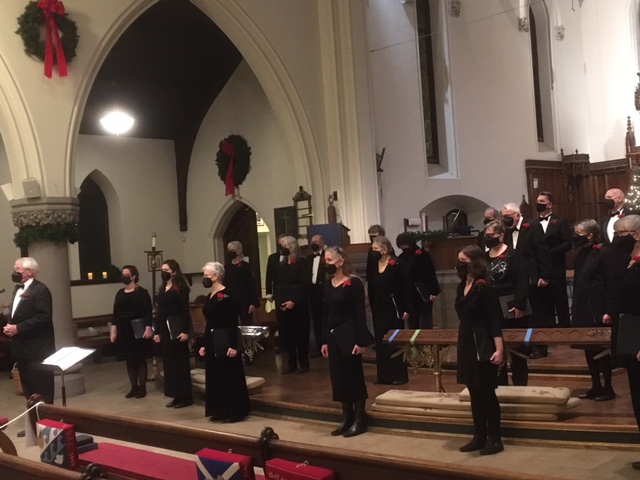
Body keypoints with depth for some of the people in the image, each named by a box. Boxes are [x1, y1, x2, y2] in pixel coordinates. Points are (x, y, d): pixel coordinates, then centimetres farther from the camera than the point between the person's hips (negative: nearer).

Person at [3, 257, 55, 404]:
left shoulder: (40, 290, -12)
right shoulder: (18, 289, 16)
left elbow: (43, 317, -21)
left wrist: (18, 328, -21)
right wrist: (9, 326, 1)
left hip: (37, 348, -9)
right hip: (22, 347, 9)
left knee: (41, 387, -2)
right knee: (28, 387, 14)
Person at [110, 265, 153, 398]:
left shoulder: (141, 292, -6)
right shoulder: (120, 293, 11)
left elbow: (148, 312, -11)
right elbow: (115, 313, 12)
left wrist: (148, 328, -19)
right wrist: (113, 331, 7)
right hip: (124, 330, 6)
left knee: (140, 358, -1)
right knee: (129, 359, 8)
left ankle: (142, 387, 6)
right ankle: (134, 387, 15)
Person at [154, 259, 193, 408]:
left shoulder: (180, 288, -9)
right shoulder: (162, 289, 14)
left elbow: (185, 311, -14)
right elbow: (160, 311, 15)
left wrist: (185, 331, -20)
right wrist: (157, 331, 14)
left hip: (177, 327, -8)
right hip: (165, 328, 8)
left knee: (181, 361, -2)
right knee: (169, 362, 9)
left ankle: (185, 396, 4)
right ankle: (176, 396, 17)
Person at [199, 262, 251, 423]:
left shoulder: (227, 295, -14)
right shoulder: (210, 296, 12)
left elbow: (233, 323, -18)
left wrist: (233, 345, -23)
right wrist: (204, 344, 16)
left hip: (225, 340, -9)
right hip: (212, 341, 9)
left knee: (229, 376, -2)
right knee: (215, 376, 12)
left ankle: (234, 412, 6)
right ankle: (220, 411, 22)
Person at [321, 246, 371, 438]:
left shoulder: (354, 283, -11)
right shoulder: (328, 285, 9)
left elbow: (360, 313, -13)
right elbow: (326, 314, 12)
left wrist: (361, 341, -17)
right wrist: (325, 340, 11)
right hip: (333, 336, 7)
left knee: (354, 376, 1)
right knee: (338, 377, 10)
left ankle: (359, 420, 11)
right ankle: (347, 418, 21)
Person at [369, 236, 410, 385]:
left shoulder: (396, 265, -11)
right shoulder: (373, 266, 6)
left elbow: (405, 288, -11)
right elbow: (371, 288, 10)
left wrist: (406, 309, -13)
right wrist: (372, 306, 5)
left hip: (393, 308, -6)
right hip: (378, 309, 6)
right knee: (380, 342, 8)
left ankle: (399, 375, 9)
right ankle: (383, 374, 17)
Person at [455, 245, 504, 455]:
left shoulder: (483, 287, -16)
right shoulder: (462, 286, 8)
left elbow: (494, 320, -19)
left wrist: (499, 349, -24)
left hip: (482, 344, -8)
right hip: (466, 343, 8)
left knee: (486, 392, -1)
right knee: (474, 393, 14)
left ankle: (495, 440, 9)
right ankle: (479, 437, 23)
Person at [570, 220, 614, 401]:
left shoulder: (601, 254, -13)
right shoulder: (581, 254, 10)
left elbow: (609, 283, -14)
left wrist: (607, 311, -17)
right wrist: (575, 309, 14)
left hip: (596, 310, -8)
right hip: (583, 309, 8)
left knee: (600, 348, 2)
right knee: (588, 348, 12)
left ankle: (608, 388, 14)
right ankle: (596, 386, 23)